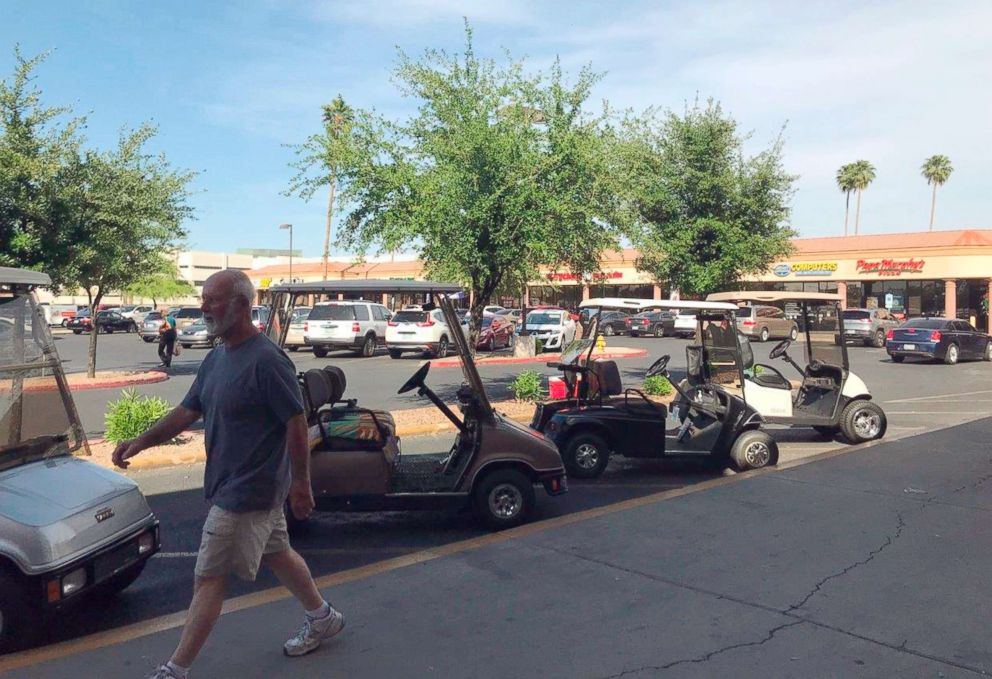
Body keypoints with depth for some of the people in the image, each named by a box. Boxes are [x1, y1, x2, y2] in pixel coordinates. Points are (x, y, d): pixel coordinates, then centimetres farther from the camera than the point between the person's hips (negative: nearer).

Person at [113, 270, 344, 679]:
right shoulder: (216, 358, 6)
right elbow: (187, 411, 11)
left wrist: (301, 484, -17)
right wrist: (142, 442, 0)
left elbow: (296, 423, -21)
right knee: (276, 554, 22)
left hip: (246, 492, -9)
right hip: (259, 488, 9)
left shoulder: (266, 361, -23)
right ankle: (322, 619, 39)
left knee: (209, 579, 0)